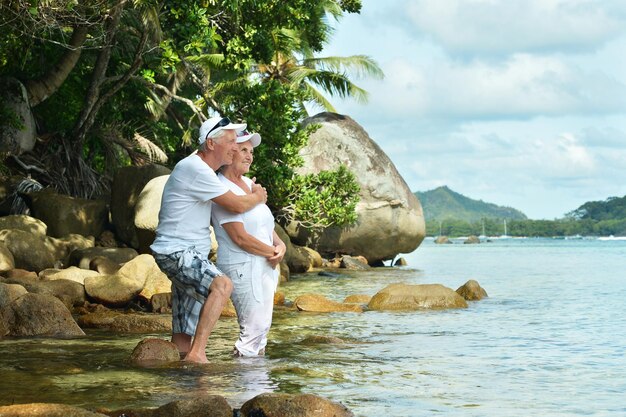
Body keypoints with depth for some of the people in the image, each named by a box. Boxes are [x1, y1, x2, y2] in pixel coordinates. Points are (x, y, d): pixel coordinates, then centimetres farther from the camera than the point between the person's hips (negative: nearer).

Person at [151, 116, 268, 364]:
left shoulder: (203, 170, 17)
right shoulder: (195, 169, -16)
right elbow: (237, 205, -14)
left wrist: (253, 194, 18)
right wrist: (257, 197, 5)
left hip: (191, 256, 11)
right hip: (177, 253, -11)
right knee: (222, 285, -31)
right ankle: (197, 352, -34)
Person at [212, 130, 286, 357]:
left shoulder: (248, 183, 13)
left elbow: (265, 225, 16)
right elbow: (240, 237, -19)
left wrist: (280, 245, -4)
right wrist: (273, 252, -9)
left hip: (265, 265, 9)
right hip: (242, 267, -9)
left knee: (261, 327, 11)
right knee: (254, 328, -10)